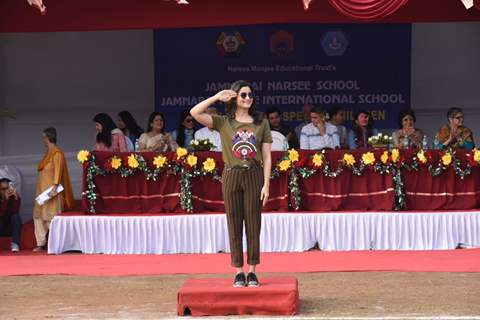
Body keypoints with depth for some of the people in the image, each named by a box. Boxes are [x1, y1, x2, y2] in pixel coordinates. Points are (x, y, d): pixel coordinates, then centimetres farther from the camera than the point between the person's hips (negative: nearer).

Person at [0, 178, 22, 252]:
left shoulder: (14, 198, -10)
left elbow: (14, 212, -26)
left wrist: (16, 198, -40)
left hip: (11, 228, 1)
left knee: (16, 216, -27)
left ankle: (15, 244, -30)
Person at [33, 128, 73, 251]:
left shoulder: (57, 153, -10)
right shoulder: (48, 153, 16)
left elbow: (58, 171, -17)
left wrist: (54, 187, -25)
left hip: (51, 190, -9)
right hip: (42, 189, 9)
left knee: (51, 216, -9)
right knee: (38, 216, 7)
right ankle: (41, 243, 9)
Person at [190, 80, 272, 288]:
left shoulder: (261, 123, 5)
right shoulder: (223, 122, 2)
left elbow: (267, 157, 3)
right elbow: (195, 113, -12)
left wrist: (266, 184, -4)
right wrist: (217, 97, -11)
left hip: (254, 176, 0)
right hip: (231, 176, 0)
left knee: (253, 225, 2)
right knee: (234, 226, 3)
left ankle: (252, 272, 9)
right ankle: (238, 273, 11)